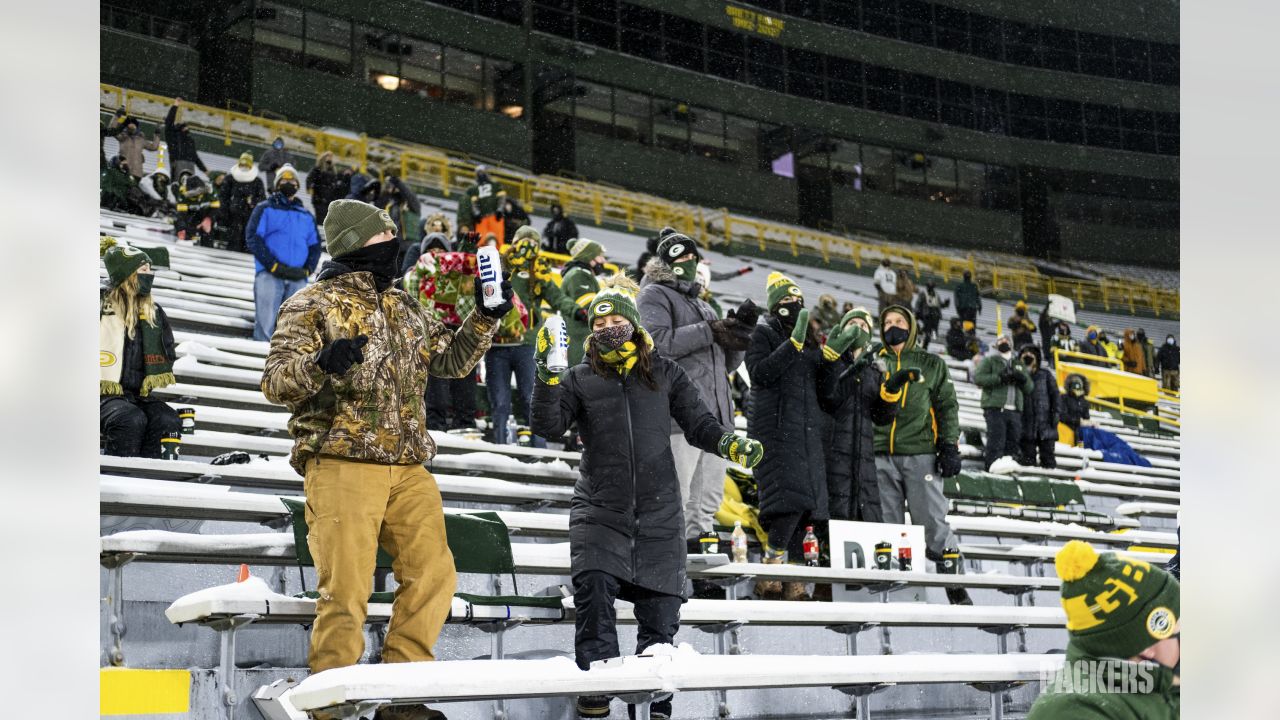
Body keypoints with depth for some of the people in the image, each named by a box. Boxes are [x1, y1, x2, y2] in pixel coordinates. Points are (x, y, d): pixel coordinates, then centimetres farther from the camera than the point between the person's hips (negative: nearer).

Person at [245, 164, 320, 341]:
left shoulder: (306, 216, 22)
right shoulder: (265, 209, 10)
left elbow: (315, 246, 20)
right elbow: (253, 238, -1)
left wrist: (307, 270, 0)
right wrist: (273, 265, -12)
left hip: (298, 279, 4)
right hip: (269, 275, -4)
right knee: (266, 324, -13)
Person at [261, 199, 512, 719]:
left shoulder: (403, 309, 20)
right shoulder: (312, 306, 0)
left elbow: (451, 359, 29)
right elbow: (276, 382, -9)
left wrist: (487, 316, 15)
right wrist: (322, 364, -29)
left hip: (407, 468, 7)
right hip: (342, 466, -6)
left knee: (433, 574, 0)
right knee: (346, 589, -9)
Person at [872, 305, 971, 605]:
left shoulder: (931, 364, 12)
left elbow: (947, 407, 9)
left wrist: (950, 446, -1)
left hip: (920, 455, -3)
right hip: (881, 456, 3)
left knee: (932, 523, -6)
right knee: (888, 527, 2)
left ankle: (957, 587, 0)